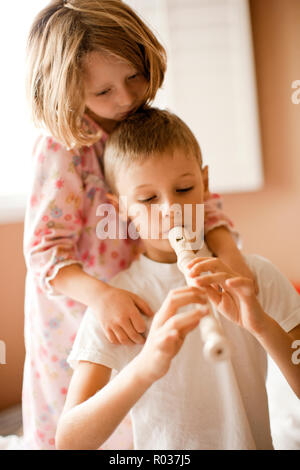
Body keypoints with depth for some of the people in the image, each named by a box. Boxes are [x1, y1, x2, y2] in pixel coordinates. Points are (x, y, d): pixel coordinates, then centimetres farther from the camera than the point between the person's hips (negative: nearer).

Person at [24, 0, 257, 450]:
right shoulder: (61, 147, -21)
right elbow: (44, 247, -22)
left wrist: (229, 252, -27)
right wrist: (100, 294, -39)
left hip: (139, 310, 5)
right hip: (77, 313, -4)